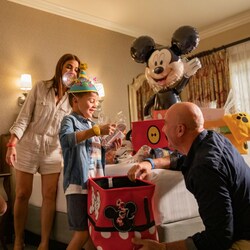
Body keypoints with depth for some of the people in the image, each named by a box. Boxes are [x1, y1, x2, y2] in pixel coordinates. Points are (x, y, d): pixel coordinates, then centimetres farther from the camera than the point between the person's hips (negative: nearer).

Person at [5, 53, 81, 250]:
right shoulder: (41, 87, -2)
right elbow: (24, 117, -4)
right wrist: (12, 144, -12)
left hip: (53, 150, 1)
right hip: (28, 145, -1)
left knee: (50, 196, 1)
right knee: (22, 194, 5)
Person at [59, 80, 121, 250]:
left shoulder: (92, 123, 17)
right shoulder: (70, 120, -5)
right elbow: (66, 139, -28)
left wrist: (110, 147, 7)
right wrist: (97, 130, -32)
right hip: (78, 184, -7)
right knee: (83, 231, -3)